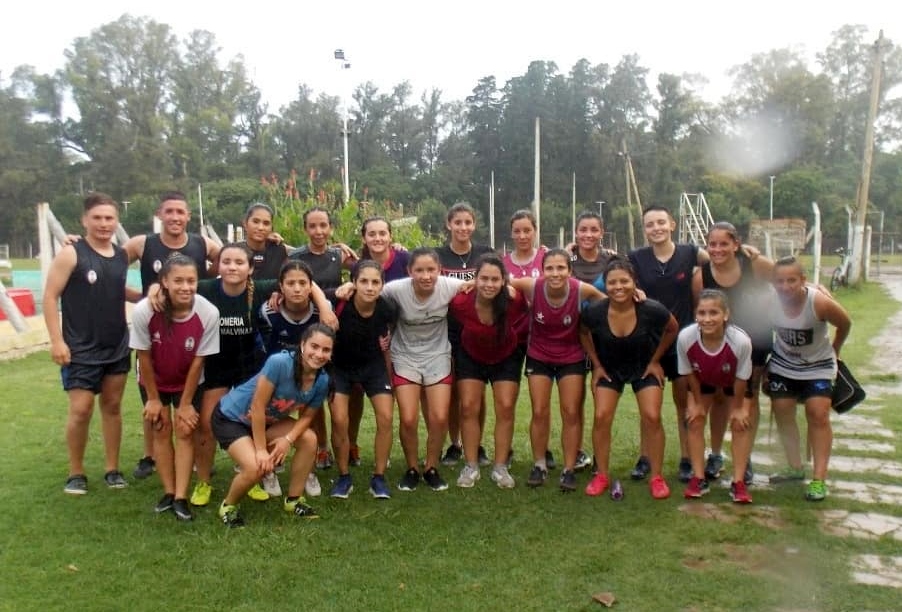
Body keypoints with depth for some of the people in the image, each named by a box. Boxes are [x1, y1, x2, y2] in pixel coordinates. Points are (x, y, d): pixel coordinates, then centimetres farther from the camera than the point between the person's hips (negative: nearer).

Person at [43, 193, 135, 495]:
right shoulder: (71, 254, -10)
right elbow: (50, 297, -10)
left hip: (118, 346, 5)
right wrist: (57, 340, -16)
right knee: (80, 410, -3)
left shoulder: (122, 255, 5)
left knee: (113, 405, 10)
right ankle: (76, 473, 15)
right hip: (80, 348, -5)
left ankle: (112, 469, 21)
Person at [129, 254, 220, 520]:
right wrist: (153, 398, -8)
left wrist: (186, 403, -11)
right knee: (162, 430, 3)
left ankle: (181, 498, 1)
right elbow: (144, 356, -17)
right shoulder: (144, 311, -32)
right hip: (154, 381, 0)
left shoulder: (208, 313, -32)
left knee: (185, 431, -3)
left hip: (189, 382, 0)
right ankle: (168, 493, 14)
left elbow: (198, 360, -20)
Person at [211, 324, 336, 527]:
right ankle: (228, 506, 9)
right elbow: (257, 407, -29)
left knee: (309, 439, -8)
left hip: (267, 420, 7)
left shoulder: (322, 380, -15)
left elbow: (306, 416, -1)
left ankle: (293, 500, 11)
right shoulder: (279, 363, -35)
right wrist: (261, 450, -23)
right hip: (230, 417, -6)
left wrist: (288, 439, -20)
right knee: (256, 467, -24)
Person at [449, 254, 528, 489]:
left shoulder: (515, 299, -33)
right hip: (471, 358, 0)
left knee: (506, 408, -2)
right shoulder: (460, 302, -32)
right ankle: (470, 467, 11)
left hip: (507, 359, 0)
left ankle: (500, 467, 12)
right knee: (469, 407, -2)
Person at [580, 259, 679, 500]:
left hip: (644, 367, 0)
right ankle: (601, 476, 8)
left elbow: (672, 329, -5)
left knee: (652, 417, -11)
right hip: (609, 368, 1)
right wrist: (596, 365, -1)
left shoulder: (652, 310, -28)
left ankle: (657, 477, 7)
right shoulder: (594, 312, -26)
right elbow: (583, 333, -2)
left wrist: (655, 361, -3)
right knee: (601, 417, -10)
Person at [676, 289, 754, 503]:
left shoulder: (741, 341, -42)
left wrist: (738, 407, -9)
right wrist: (697, 402, -6)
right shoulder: (685, 337, -38)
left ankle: (738, 482, 5)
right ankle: (698, 478, 9)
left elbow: (741, 378, -22)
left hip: (734, 381, -1)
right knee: (694, 420, -3)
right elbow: (688, 373, -17)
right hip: (702, 380, 1)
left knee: (740, 423, -6)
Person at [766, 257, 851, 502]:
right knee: (782, 412, 4)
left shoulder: (820, 302, -29)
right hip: (783, 365, 3)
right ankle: (795, 468, 21)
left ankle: (819, 479, -4)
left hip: (818, 366, -3)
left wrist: (834, 350, 7)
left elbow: (845, 324, -8)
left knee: (818, 414, -11)